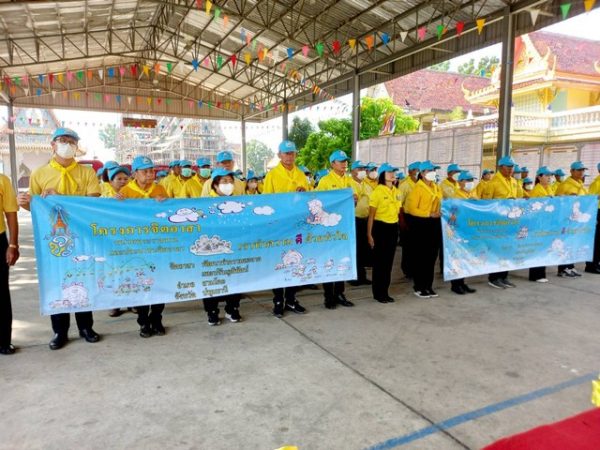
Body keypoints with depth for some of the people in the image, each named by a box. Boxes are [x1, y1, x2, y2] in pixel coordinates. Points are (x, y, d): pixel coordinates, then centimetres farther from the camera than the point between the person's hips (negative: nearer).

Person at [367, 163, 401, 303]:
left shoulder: (396, 191, 10)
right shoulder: (377, 191, -9)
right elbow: (371, 215, -9)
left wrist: (398, 230, 13)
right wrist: (369, 234, -12)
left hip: (393, 228, 6)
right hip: (381, 227, -6)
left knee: (389, 261, 11)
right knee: (379, 261, 2)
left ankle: (385, 291, 21)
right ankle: (378, 293, 12)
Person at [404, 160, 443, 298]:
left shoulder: (436, 188, 13)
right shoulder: (417, 188, -9)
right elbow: (412, 208, -15)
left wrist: (439, 213, 4)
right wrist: (429, 214, -19)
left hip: (434, 224, 7)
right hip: (421, 224, -7)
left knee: (432, 256, 11)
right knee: (421, 257, 0)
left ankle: (428, 286, 22)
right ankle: (419, 287, 11)